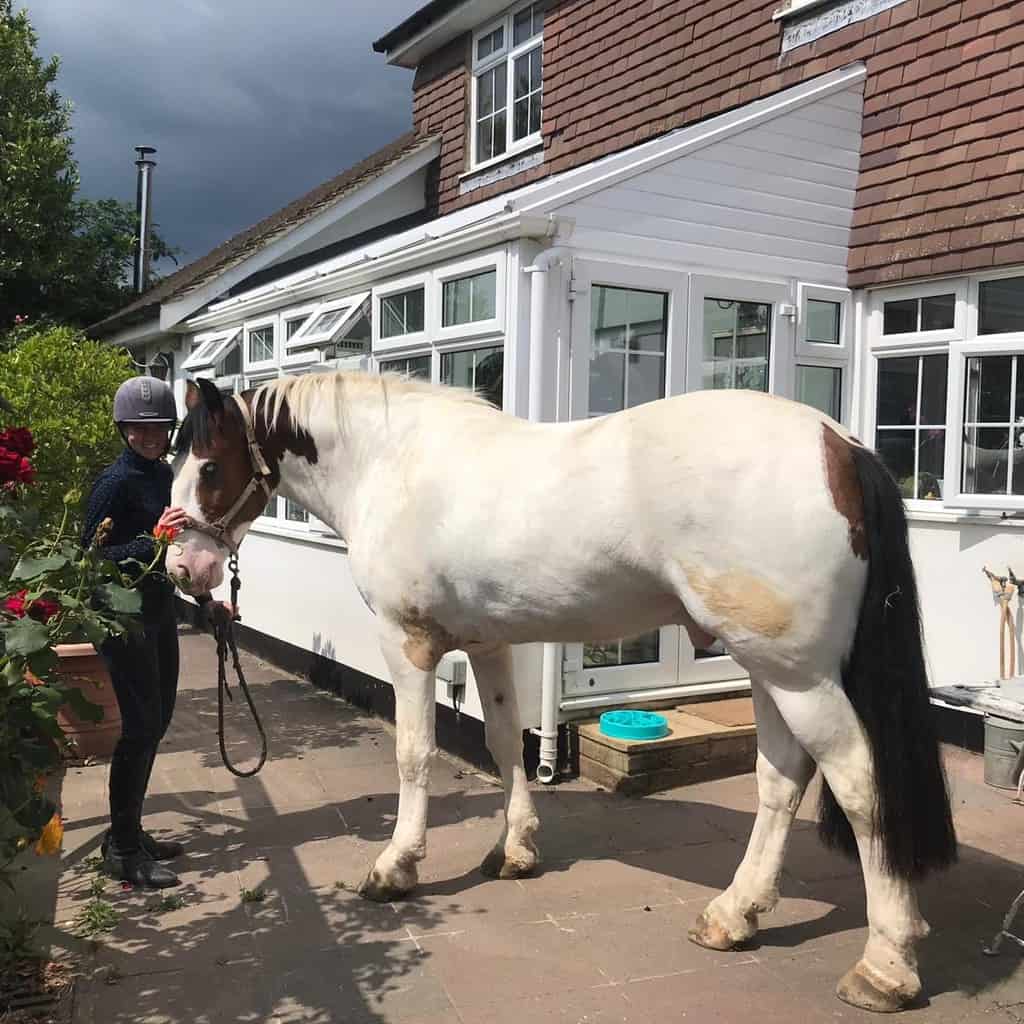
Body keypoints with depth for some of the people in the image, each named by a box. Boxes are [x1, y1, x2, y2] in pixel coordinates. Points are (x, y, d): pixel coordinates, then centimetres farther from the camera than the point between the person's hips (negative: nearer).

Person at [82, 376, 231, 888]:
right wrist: (152, 541, -28)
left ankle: (130, 831, 28)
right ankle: (121, 850, 8)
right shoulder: (115, 481, -14)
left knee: (157, 721, 14)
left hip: (160, 610, 9)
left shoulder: (164, 473, 9)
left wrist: (205, 601, 19)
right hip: (125, 617, -9)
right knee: (140, 726, -5)